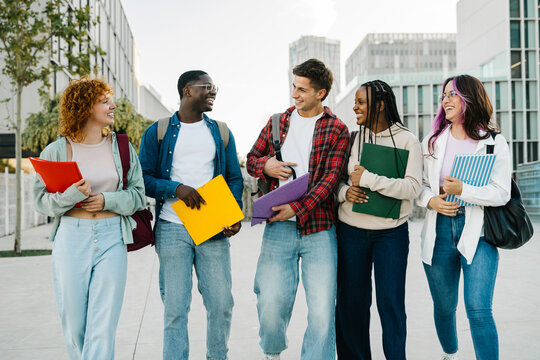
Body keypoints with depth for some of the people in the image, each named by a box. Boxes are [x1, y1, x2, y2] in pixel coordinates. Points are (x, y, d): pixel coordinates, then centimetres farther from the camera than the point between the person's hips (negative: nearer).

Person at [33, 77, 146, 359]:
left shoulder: (122, 148, 9)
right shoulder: (56, 151, 4)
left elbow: (137, 195, 9)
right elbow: (41, 200, 2)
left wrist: (108, 200, -9)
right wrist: (71, 195, -16)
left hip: (111, 239, 1)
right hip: (71, 239, -1)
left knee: (103, 328, -4)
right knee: (74, 324, 6)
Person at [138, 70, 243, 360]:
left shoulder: (221, 133, 15)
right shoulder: (158, 132, 7)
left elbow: (235, 179, 14)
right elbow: (143, 179, 3)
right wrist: (176, 188, -14)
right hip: (172, 228, -2)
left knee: (221, 303, 2)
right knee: (175, 307, 0)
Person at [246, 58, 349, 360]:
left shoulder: (337, 130, 2)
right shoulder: (277, 123, 13)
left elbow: (330, 178, -6)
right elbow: (251, 159, 21)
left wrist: (297, 207, -17)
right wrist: (266, 165, -3)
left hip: (319, 227, -2)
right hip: (278, 226, 2)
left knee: (322, 309, -3)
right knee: (271, 301, -2)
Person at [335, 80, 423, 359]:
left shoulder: (407, 140, -3)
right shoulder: (352, 138, 6)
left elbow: (413, 188, -13)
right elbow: (336, 179, 13)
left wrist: (367, 179, -17)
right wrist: (345, 192, -10)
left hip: (391, 232, -3)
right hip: (351, 230, 3)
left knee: (391, 302, 1)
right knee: (351, 301, 9)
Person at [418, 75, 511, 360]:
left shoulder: (494, 142, 0)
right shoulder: (432, 142, 9)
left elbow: (501, 194, -7)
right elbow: (419, 184, 12)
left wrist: (462, 190, -17)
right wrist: (431, 200, -9)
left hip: (477, 232, -3)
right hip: (439, 231, 3)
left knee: (478, 310, -14)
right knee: (443, 306, 14)